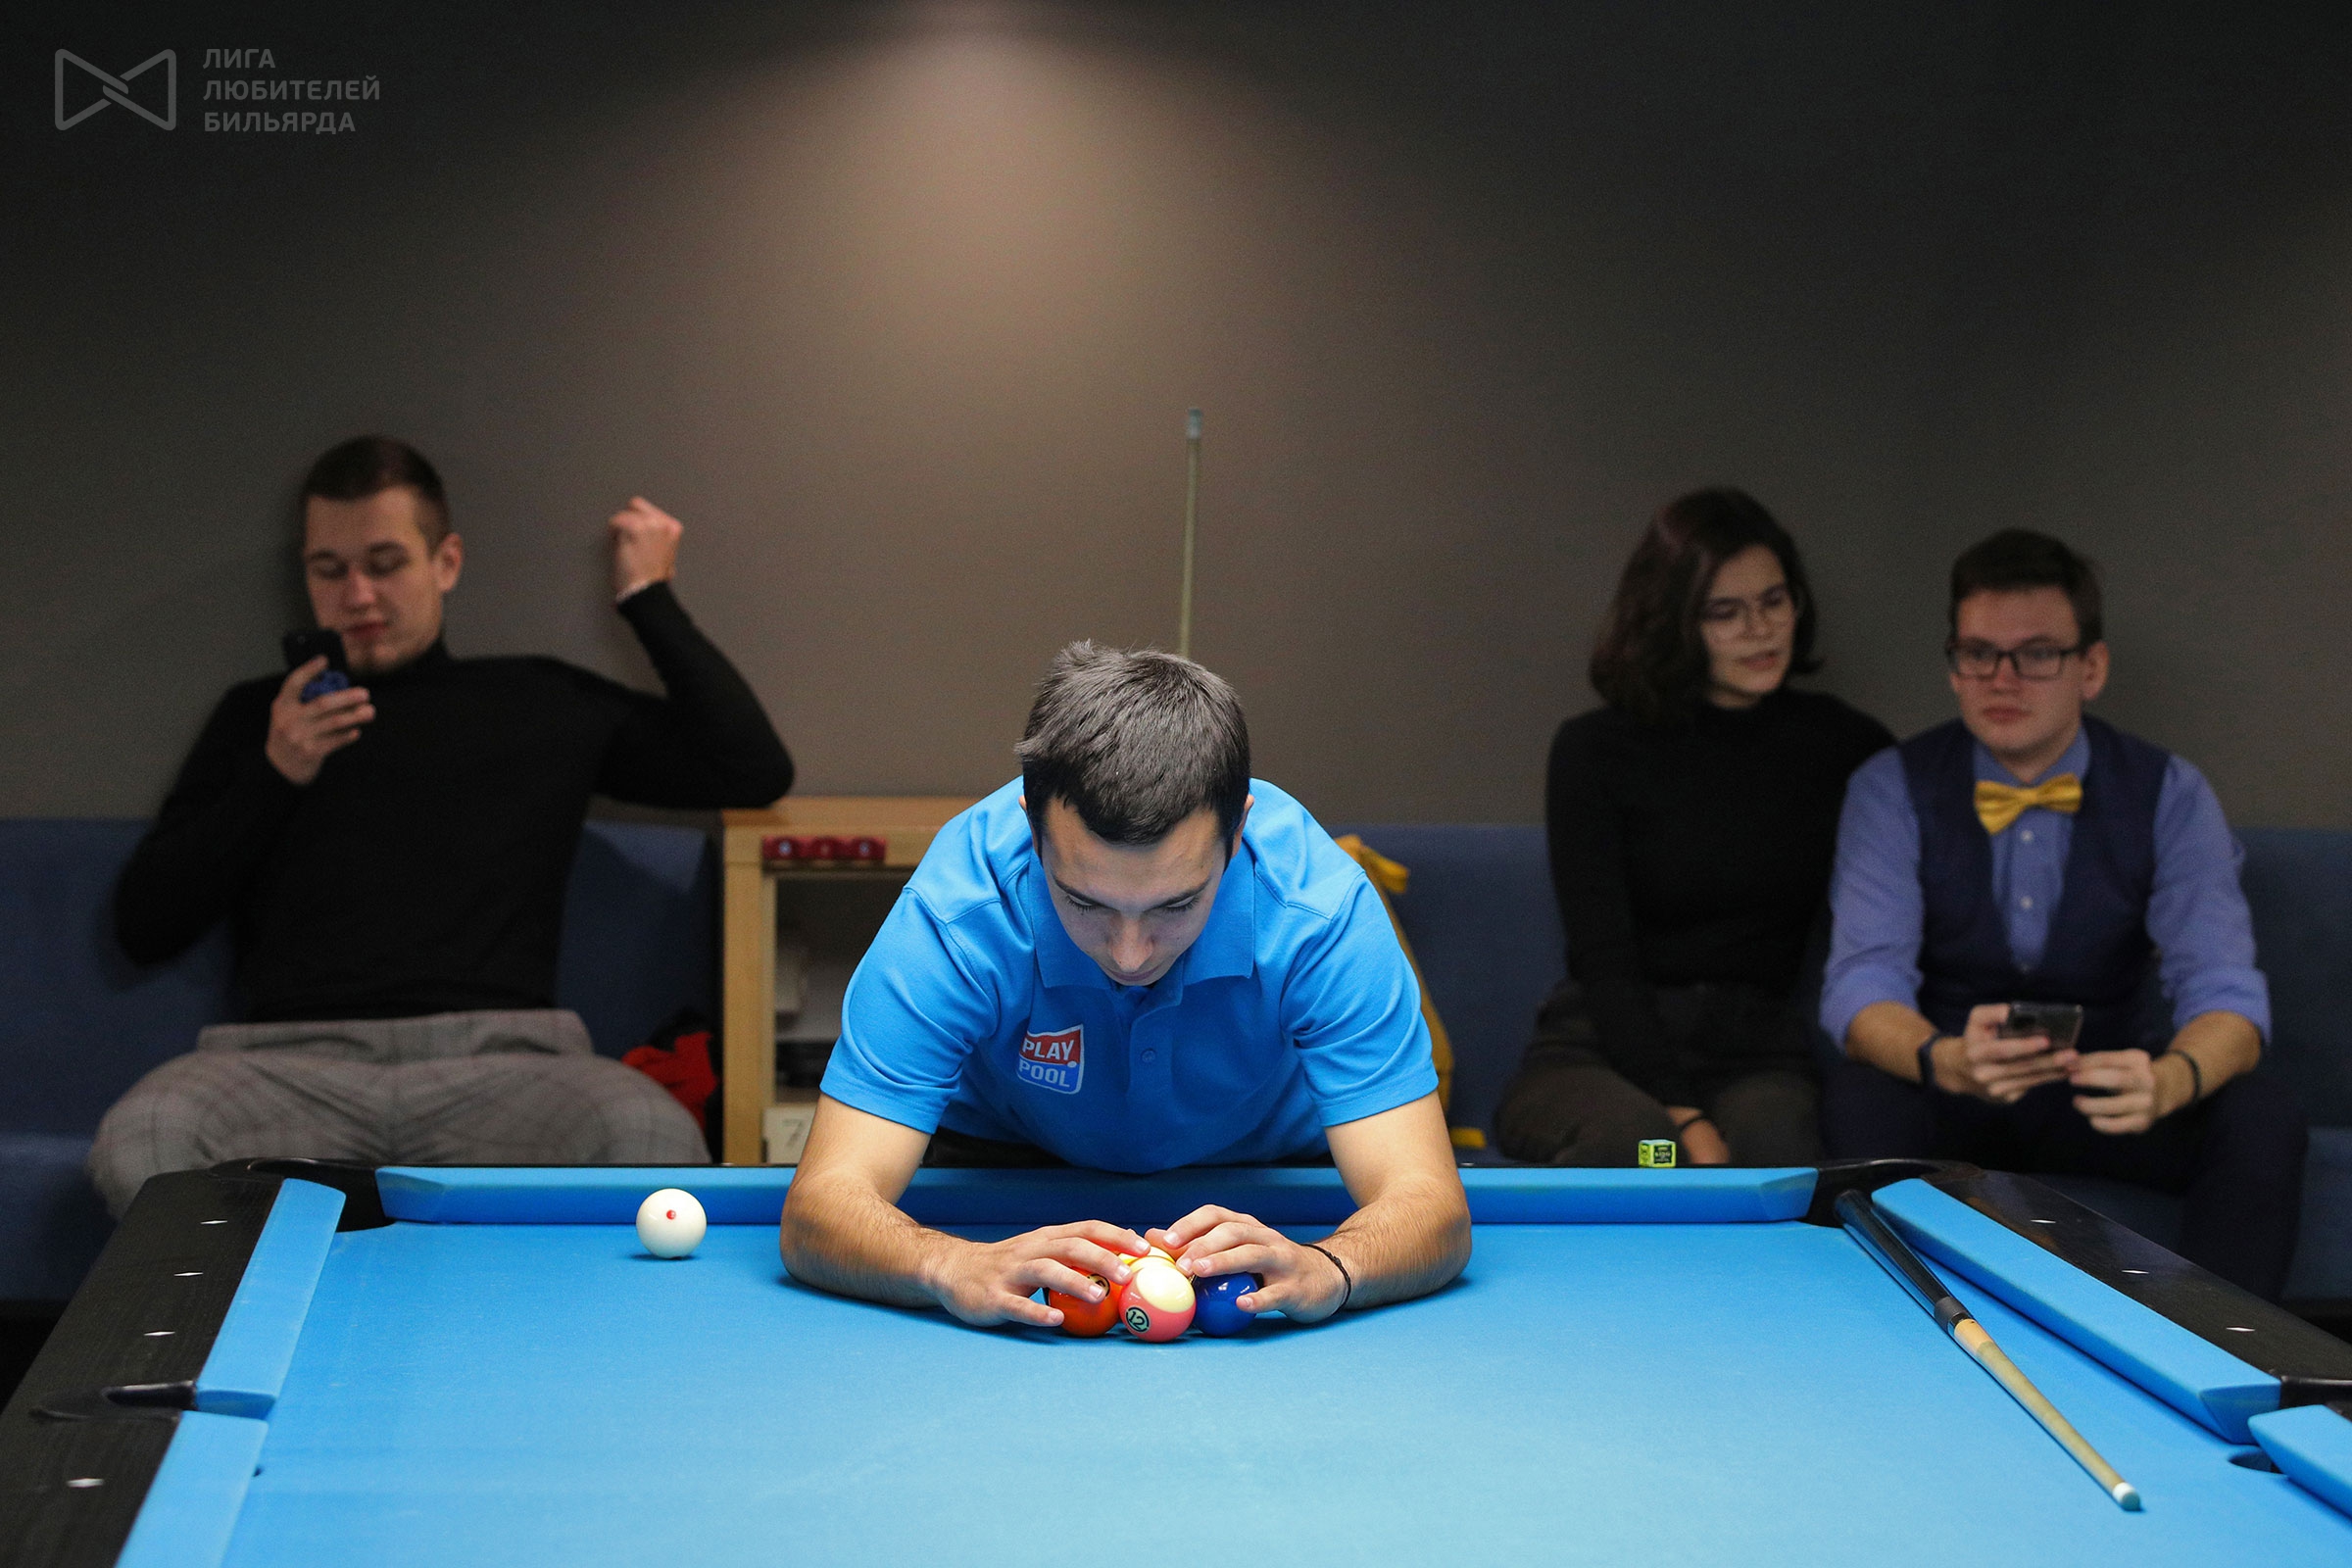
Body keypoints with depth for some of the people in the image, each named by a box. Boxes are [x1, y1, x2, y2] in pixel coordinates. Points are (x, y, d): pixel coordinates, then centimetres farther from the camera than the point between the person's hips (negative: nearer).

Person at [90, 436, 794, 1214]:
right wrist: (272, 776, 5)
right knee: (138, 1139, -35)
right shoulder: (259, 717, 24)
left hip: (496, 1059, 0)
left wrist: (650, 599, 20)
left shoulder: (546, 703, 22)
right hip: (297, 1059, 1)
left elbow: (755, 770, 17)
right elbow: (140, 926, 18)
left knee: (656, 1140, -36)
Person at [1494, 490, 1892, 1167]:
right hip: (1603, 1049, -1)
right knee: (1629, 1136, -37)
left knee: (1773, 1138, -36)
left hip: (1758, 1057, 1)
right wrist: (1682, 1118, -20)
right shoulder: (1595, 750, 2)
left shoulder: (1840, 743, 11)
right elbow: (1603, 958, -8)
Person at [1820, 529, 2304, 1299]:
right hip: (1952, 1094, -1)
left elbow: (2223, 989, -17)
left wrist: (2168, 1081, -42)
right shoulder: (1894, 788, -8)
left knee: (2264, 1119, -27)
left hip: (2109, 1094, 1)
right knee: (1861, 1102, -34)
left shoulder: (2168, 794, -6)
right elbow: (1863, 982, -20)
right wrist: (1946, 1061, -44)